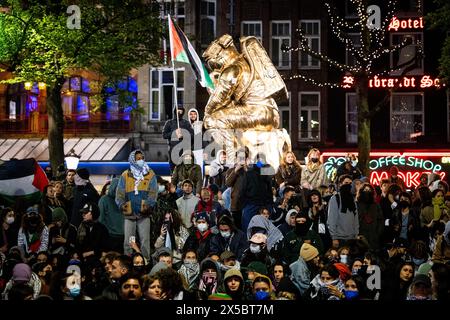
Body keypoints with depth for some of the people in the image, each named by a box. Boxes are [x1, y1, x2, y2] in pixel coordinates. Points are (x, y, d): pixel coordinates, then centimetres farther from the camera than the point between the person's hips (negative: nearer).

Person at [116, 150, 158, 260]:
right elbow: (120, 193, 9)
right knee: (128, 242, 2)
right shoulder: (125, 175, 10)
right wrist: (121, 204, -6)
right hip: (129, 214, 1)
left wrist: (148, 204, -15)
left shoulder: (150, 175, 7)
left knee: (145, 241, -3)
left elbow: (153, 193, 0)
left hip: (144, 214, -1)